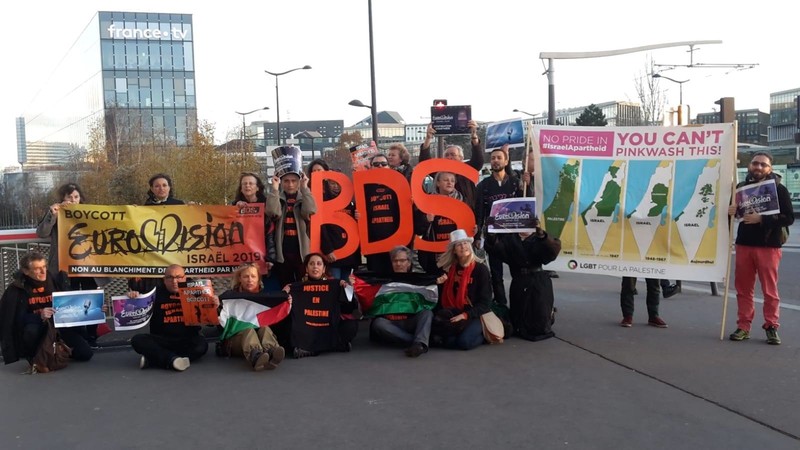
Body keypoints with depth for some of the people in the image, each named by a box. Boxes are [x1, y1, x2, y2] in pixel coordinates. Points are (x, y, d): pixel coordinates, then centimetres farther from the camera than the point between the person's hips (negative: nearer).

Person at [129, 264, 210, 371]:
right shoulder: (156, 292, 2)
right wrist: (133, 298, -17)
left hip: (187, 340, -1)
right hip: (161, 339, 1)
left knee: (201, 344, -31)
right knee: (137, 340, -21)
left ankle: (151, 360, -26)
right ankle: (173, 359, -36)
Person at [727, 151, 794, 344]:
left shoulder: (779, 189, -1)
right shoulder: (741, 186, 11)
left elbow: (789, 218, -8)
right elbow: (731, 209, 22)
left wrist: (761, 219, -20)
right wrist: (731, 211, -3)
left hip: (769, 246, -4)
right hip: (743, 243, 4)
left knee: (770, 290, -1)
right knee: (743, 288, 5)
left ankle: (771, 328, 8)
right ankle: (743, 326, 11)